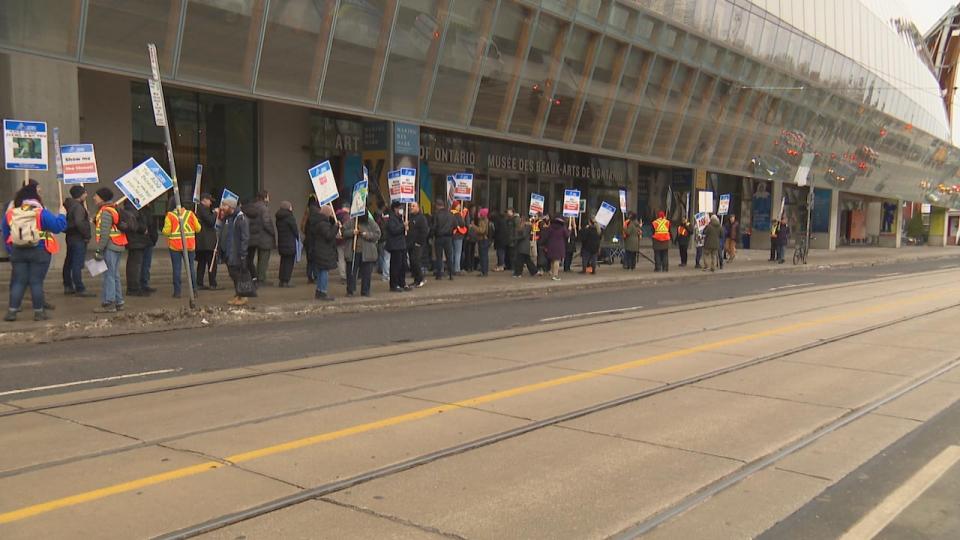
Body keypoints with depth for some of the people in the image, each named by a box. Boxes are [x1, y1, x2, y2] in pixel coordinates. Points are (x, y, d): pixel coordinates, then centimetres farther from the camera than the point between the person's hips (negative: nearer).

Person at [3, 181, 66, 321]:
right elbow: (58, 226, -10)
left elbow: (6, 236, 10)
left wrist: (9, 250, 19)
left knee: (18, 282, 10)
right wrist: (62, 214, 7)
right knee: (36, 282, 3)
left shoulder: (10, 214, 2)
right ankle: (39, 312, 8)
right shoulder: (41, 213, -13)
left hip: (18, 252, 4)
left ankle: (11, 311, 8)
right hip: (39, 252, -3)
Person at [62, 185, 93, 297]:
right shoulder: (78, 207, -17)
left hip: (71, 237, 10)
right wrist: (86, 235, -19)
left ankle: (68, 286, 25)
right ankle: (80, 289, -8)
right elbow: (79, 223, -29)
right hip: (78, 239, -10)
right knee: (77, 264, -9)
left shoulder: (69, 205, 12)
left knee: (69, 263, 15)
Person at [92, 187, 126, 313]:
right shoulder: (113, 209, 17)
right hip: (117, 247, 10)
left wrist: (99, 250, -18)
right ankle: (118, 302, 17)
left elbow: (105, 234, -20)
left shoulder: (105, 212, -14)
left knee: (109, 275, -8)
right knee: (115, 275, 13)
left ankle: (109, 303, -7)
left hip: (110, 247, -10)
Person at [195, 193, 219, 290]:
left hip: (201, 242, 10)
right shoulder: (202, 209, -13)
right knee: (212, 263, -7)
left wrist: (213, 212, 12)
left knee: (201, 262, 12)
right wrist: (215, 213, -5)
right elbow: (211, 221, -19)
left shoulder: (199, 208, 18)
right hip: (206, 241, -10)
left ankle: (199, 284, 14)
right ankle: (212, 284, -8)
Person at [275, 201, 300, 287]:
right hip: (290, 244, -7)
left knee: (283, 261, 16)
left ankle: (281, 280, 18)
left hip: (281, 243, 7)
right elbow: (295, 230, -12)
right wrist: (298, 238, 5)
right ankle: (286, 282, -4)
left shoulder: (278, 218, 9)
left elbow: (279, 230, 10)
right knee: (289, 262, -1)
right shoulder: (290, 217, -14)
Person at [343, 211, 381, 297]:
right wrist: (352, 232, -17)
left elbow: (377, 234, -1)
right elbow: (343, 232, 0)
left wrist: (367, 235, -16)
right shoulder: (350, 222, 3)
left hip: (367, 253, 0)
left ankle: (365, 291, 15)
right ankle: (350, 291, 14)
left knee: (366, 273, 4)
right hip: (353, 252, 0)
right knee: (351, 272, 4)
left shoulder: (371, 222, 2)